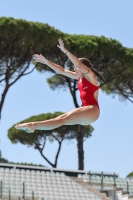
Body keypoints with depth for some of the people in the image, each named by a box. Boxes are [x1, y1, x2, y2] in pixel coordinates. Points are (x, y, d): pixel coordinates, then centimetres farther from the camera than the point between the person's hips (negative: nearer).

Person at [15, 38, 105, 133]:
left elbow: (79, 65, -19)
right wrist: (46, 61, 18)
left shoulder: (90, 76, -2)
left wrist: (65, 50, -26)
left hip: (92, 110, -9)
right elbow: (62, 70, 22)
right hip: (86, 112, 9)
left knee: (63, 119, -20)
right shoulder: (79, 77, 21)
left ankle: (33, 125, -30)